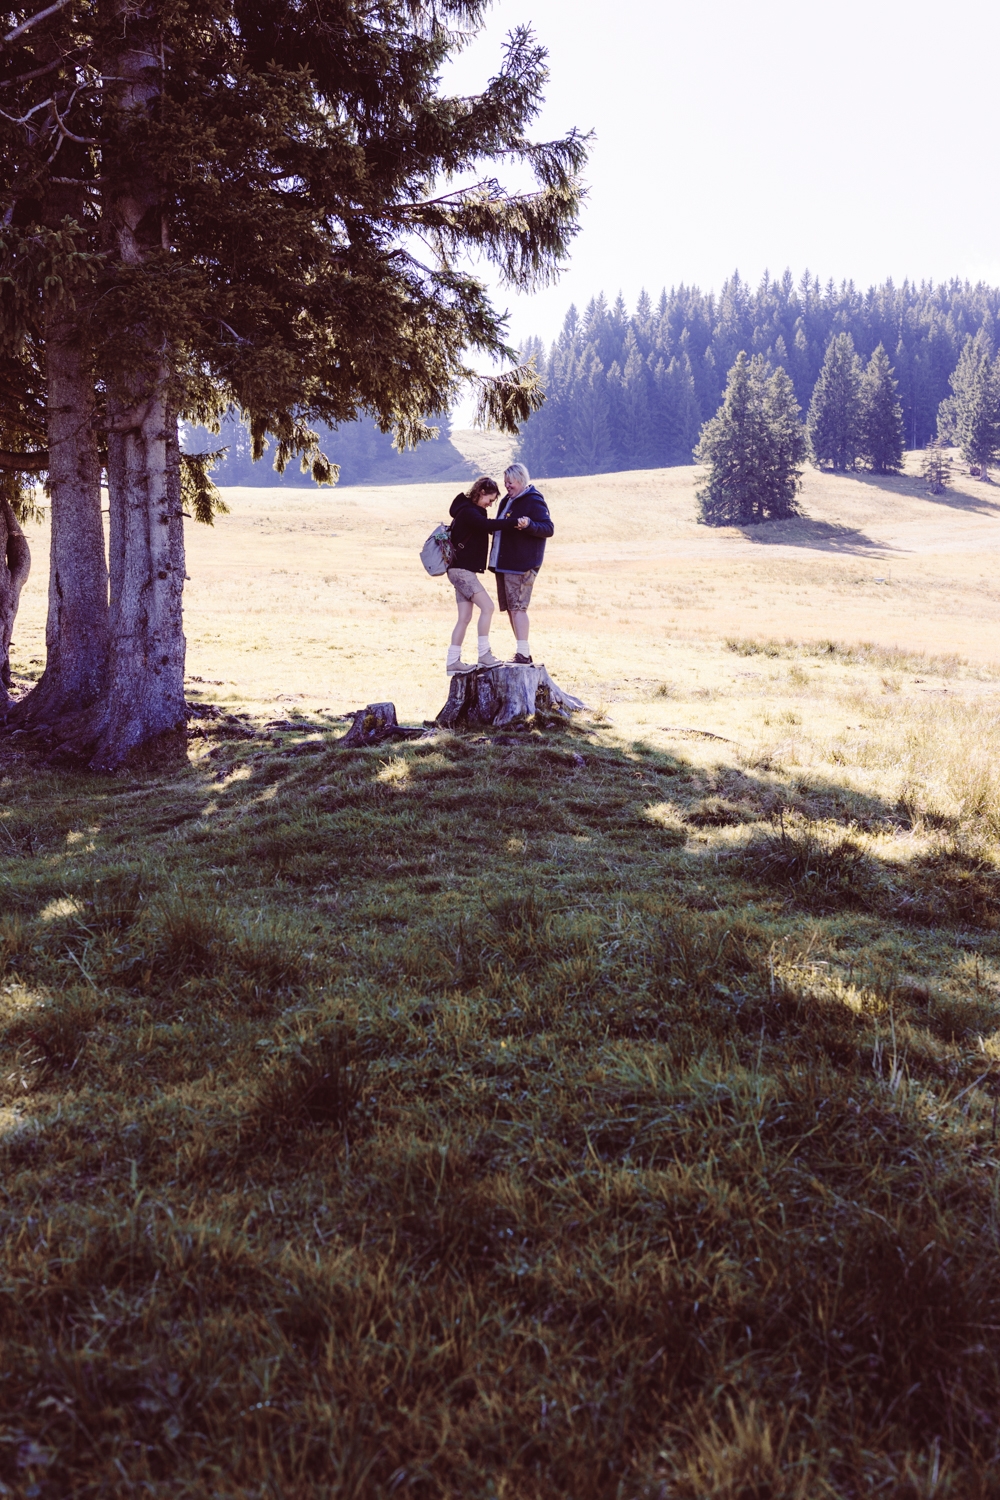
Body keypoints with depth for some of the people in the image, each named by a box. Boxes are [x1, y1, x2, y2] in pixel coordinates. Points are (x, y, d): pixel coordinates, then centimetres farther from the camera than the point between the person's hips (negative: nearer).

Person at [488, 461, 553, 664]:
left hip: (522, 564, -9)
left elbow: (549, 529, -17)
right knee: (511, 608, 10)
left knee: (517, 607, -12)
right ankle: (523, 653, 17)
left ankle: (523, 655, -12)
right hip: (504, 563, 9)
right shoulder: (508, 501, 18)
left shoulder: (533, 501, -8)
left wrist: (529, 525, -32)